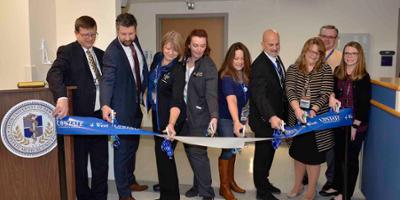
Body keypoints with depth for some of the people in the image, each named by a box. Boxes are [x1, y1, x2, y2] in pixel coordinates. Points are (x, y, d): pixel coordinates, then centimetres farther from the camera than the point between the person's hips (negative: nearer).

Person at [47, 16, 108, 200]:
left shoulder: (100, 54, 14)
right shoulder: (67, 52, -6)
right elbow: (54, 74, -23)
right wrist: (62, 98, -40)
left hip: (99, 114, 5)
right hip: (79, 115, -5)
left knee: (101, 162, 10)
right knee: (79, 163, 8)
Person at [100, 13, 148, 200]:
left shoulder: (135, 42, 1)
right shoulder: (112, 52, -21)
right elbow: (107, 80, -28)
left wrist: (145, 91, 12)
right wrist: (105, 105, -42)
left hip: (136, 104, 8)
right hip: (122, 108, -8)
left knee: (132, 146, 20)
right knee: (123, 149, 1)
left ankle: (130, 181, 38)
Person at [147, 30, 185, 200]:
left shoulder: (178, 71, -23)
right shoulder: (157, 58, -3)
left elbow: (176, 100, -35)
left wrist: (171, 124, -48)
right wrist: (149, 100, 19)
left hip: (170, 117, -7)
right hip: (157, 113, 8)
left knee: (164, 154, -4)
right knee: (160, 151, 20)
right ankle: (166, 184, 41)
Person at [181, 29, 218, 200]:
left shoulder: (209, 66, -12)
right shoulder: (183, 62, 5)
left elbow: (212, 93, -21)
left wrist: (214, 116, -34)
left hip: (200, 115, -6)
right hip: (185, 114, 6)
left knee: (197, 152, -6)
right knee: (189, 151, 12)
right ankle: (198, 185, 28)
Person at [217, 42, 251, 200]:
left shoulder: (245, 75, -2)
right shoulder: (226, 76, -23)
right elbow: (231, 100, -37)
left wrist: (241, 119, 5)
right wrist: (236, 122, -47)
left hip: (237, 117, 7)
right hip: (225, 118, -7)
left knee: (234, 148, 16)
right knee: (228, 149, -6)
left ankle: (231, 181, 31)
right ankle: (224, 186, 8)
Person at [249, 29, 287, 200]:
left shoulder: (277, 59, 7)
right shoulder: (259, 65, -22)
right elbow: (259, 95, -32)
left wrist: (280, 115, 11)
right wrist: (271, 117, -45)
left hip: (276, 117, 9)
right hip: (264, 119, -9)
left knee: (270, 151, 21)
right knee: (263, 152, 5)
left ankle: (264, 181, 39)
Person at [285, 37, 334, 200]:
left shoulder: (325, 70, -1)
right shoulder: (293, 69, 2)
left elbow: (325, 94, -10)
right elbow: (290, 91, -10)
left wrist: (313, 110, -25)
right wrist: (297, 109, -27)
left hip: (316, 118, -2)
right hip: (297, 118, 2)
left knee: (313, 155, 5)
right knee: (298, 152, 14)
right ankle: (297, 185, 32)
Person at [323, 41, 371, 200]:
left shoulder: (364, 77, -10)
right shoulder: (338, 72, 3)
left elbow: (364, 104, -11)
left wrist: (355, 125, -15)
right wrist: (331, 96, -14)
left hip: (356, 125, -4)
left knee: (351, 158, 7)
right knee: (338, 155, 17)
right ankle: (337, 185, 34)